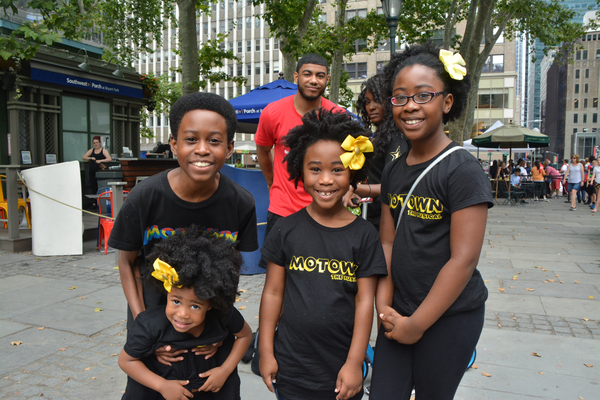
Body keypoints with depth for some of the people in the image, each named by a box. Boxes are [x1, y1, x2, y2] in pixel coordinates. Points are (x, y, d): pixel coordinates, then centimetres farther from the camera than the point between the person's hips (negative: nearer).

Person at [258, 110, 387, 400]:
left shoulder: (364, 235, -6)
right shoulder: (286, 229, -4)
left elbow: (364, 300, -5)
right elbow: (273, 292, 0)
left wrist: (354, 362, -5)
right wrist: (266, 351, 1)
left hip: (342, 365, 0)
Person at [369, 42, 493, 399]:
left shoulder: (463, 170, -15)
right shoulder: (394, 171, 5)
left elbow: (463, 260, -18)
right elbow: (388, 242, 7)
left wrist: (417, 324, -14)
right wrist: (384, 306, -3)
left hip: (449, 316, -5)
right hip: (400, 312, 5)